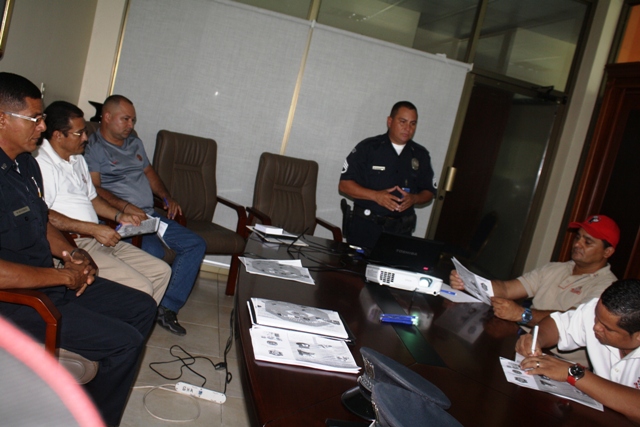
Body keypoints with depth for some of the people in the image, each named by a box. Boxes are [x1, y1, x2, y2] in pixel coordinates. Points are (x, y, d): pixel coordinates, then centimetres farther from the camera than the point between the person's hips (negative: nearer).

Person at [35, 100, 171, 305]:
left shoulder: (78, 159, 19)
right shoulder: (41, 165, -12)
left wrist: (118, 216, 10)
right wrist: (94, 229, -21)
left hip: (100, 240, 10)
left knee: (161, 271, 3)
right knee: (140, 288, -22)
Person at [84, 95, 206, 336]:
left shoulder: (135, 143, 22)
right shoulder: (93, 148, -2)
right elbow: (94, 189, -14)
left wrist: (167, 197, 11)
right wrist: (125, 207, -27)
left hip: (150, 215, 8)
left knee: (196, 244, -5)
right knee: (153, 250, -35)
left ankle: (168, 307, -11)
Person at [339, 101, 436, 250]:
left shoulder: (421, 155, 9)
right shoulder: (368, 147, -2)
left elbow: (429, 192, 15)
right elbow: (344, 184, -5)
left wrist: (414, 199, -8)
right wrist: (376, 195, -18)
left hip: (401, 230, 3)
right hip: (365, 227, -3)